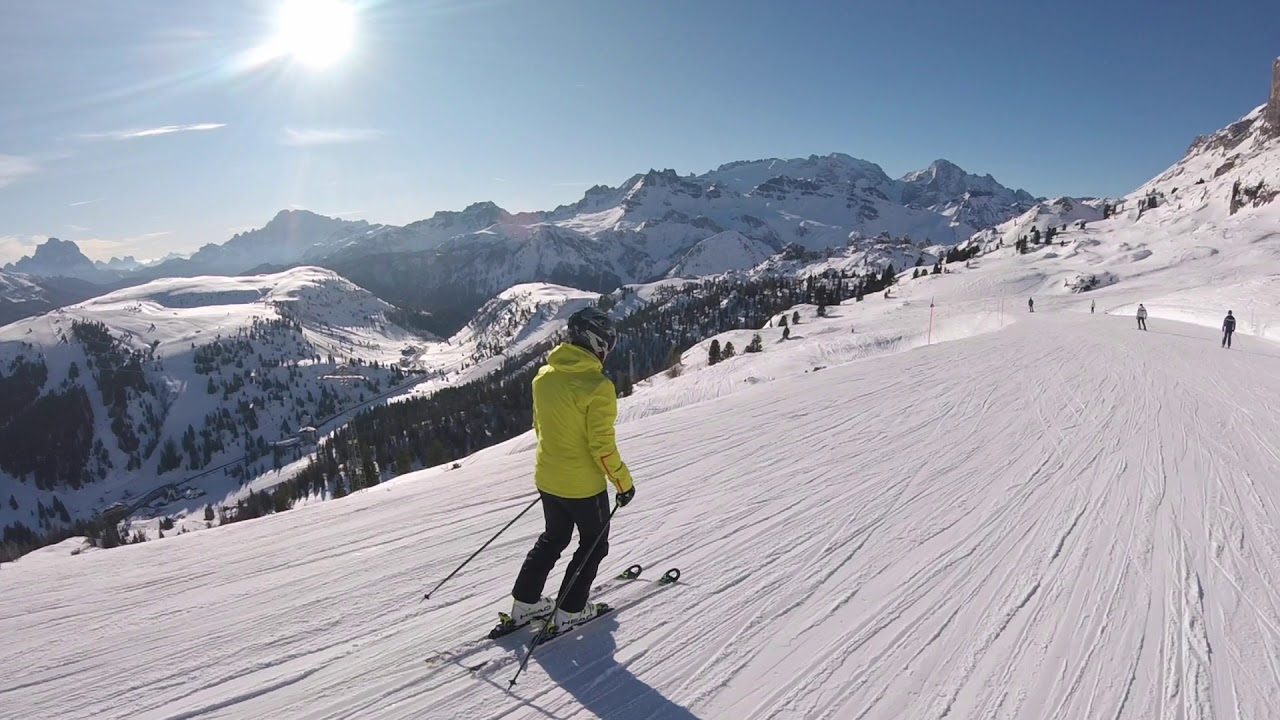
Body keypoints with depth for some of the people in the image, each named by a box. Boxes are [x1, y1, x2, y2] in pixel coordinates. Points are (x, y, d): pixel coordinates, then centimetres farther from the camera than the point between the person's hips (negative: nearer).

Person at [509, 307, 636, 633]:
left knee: (553, 538, 26)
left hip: (547, 478, 7)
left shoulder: (544, 376, -3)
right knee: (594, 544, 17)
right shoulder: (597, 386, -25)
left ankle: (525, 603, 30)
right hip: (584, 484, -6)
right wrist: (624, 482, -9)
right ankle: (570, 611, 22)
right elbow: (602, 446, -22)